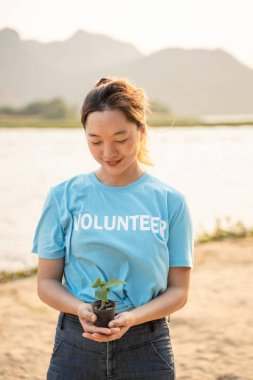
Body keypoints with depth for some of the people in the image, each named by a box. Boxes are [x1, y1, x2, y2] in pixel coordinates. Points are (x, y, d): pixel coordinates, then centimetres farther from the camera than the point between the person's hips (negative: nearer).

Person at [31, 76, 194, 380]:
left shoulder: (170, 201, -2)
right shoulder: (63, 197, 0)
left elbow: (178, 290, 0)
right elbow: (47, 282, 2)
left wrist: (132, 317, -17)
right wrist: (81, 309, -17)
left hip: (146, 347, 0)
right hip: (75, 344, 1)